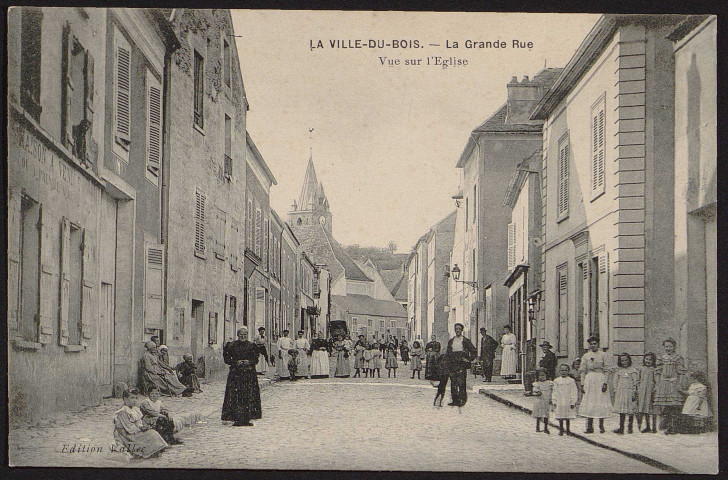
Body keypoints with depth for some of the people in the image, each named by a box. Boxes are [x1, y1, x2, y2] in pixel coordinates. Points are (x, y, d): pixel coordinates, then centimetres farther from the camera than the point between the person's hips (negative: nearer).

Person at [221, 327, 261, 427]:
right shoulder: (232, 346, 7)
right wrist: (236, 362, -11)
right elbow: (227, 359, 5)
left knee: (249, 396, -4)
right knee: (236, 396, -7)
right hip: (235, 373, -1)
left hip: (249, 373, 1)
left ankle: (247, 419, 0)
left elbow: (256, 359, 9)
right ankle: (237, 419, -5)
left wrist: (249, 362, -11)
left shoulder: (252, 346, 9)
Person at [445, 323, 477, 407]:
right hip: (452, 365, 4)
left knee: (461, 383, -11)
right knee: (453, 383, 3)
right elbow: (447, 353, 17)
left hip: (462, 365, -4)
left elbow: (474, 352, 5)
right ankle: (455, 400, 8)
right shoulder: (451, 341, 14)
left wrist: (469, 360, -2)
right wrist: (448, 365, 9)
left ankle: (462, 400, -8)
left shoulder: (465, 341, 1)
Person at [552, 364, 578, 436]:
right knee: (560, 417, 4)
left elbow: (574, 392, 0)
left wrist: (573, 402, -4)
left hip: (568, 402, -1)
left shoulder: (571, 381, 1)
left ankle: (568, 430, 14)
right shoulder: (556, 381, 6)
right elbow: (555, 392, 9)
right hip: (559, 402, 1)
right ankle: (561, 430, 13)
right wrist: (554, 401, 3)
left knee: (568, 417, 3)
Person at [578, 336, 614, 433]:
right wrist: (582, 384, 1)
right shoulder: (586, 356, 10)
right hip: (589, 379, 2)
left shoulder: (604, 355, 4)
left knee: (601, 401, -3)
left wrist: (605, 383, -11)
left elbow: (607, 370, -1)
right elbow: (583, 371, 8)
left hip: (600, 379, -2)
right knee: (589, 402, 0)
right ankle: (590, 427, 3)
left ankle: (601, 426, 5)